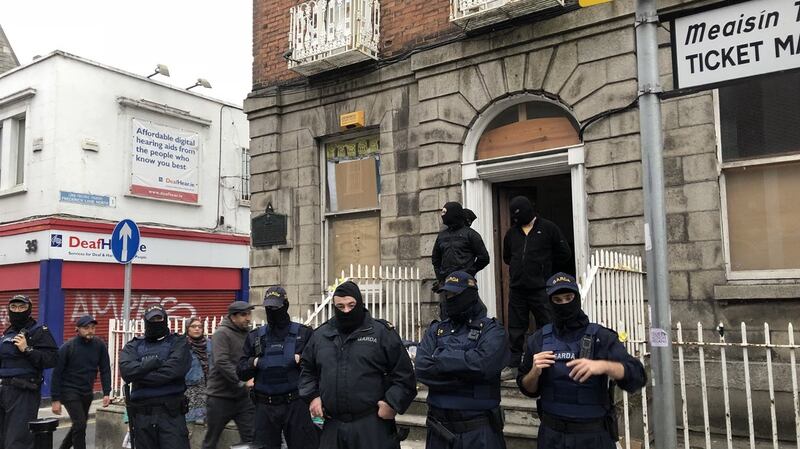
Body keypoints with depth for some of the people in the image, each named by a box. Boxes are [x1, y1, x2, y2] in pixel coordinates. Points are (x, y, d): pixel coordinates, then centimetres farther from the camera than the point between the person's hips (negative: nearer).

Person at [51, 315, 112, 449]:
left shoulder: (99, 345, -6)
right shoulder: (68, 347, -13)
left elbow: (105, 370, -1)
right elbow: (57, 374, -9)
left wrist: (106, 393, -8)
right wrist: (55, 399, -11)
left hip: (87, 392, 4)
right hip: (70, 391, -4)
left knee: (79, 425, 16)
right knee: (80, 424, -14)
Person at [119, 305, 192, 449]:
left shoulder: (178, 343, 6)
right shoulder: (133, 346, 14)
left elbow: (174, 369, -12)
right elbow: (126, 370, -6)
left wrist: (140, 376, -6)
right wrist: (153, 362, -12)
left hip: (171, 412, -3)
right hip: (141, 414, 3)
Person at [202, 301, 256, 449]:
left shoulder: (249, 334, 7)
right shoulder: (222, 333, -12)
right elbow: (222, 363, -22)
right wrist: (243, 383, -23)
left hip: (244, 397, 5)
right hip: (220, 396, -5)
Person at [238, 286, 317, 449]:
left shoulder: (304, 333, 1)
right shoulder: (255, 337, 10)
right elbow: (241, 372, 10)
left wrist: (302, 360, -17)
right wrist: (253, 363, -9)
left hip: (296, 405, -3)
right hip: (264, 407, 3)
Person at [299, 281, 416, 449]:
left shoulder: (382, 332, -1)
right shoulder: (320, 335, 11)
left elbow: (403, 373, 0)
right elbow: (306, 368, 24)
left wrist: (392, 403, -9)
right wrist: (312, 396, 9)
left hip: (374, 426, -3)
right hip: (332, 426, 4)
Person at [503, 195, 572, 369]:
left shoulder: (548, 228, -2)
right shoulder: (512, 233, 10)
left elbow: (565, 254, 3)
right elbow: (507, 257, 24)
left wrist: (546, 269, 8)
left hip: (541, 289, -4)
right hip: (517, 289, 4)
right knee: (515, 329, 8)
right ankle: (513, 365, 15)